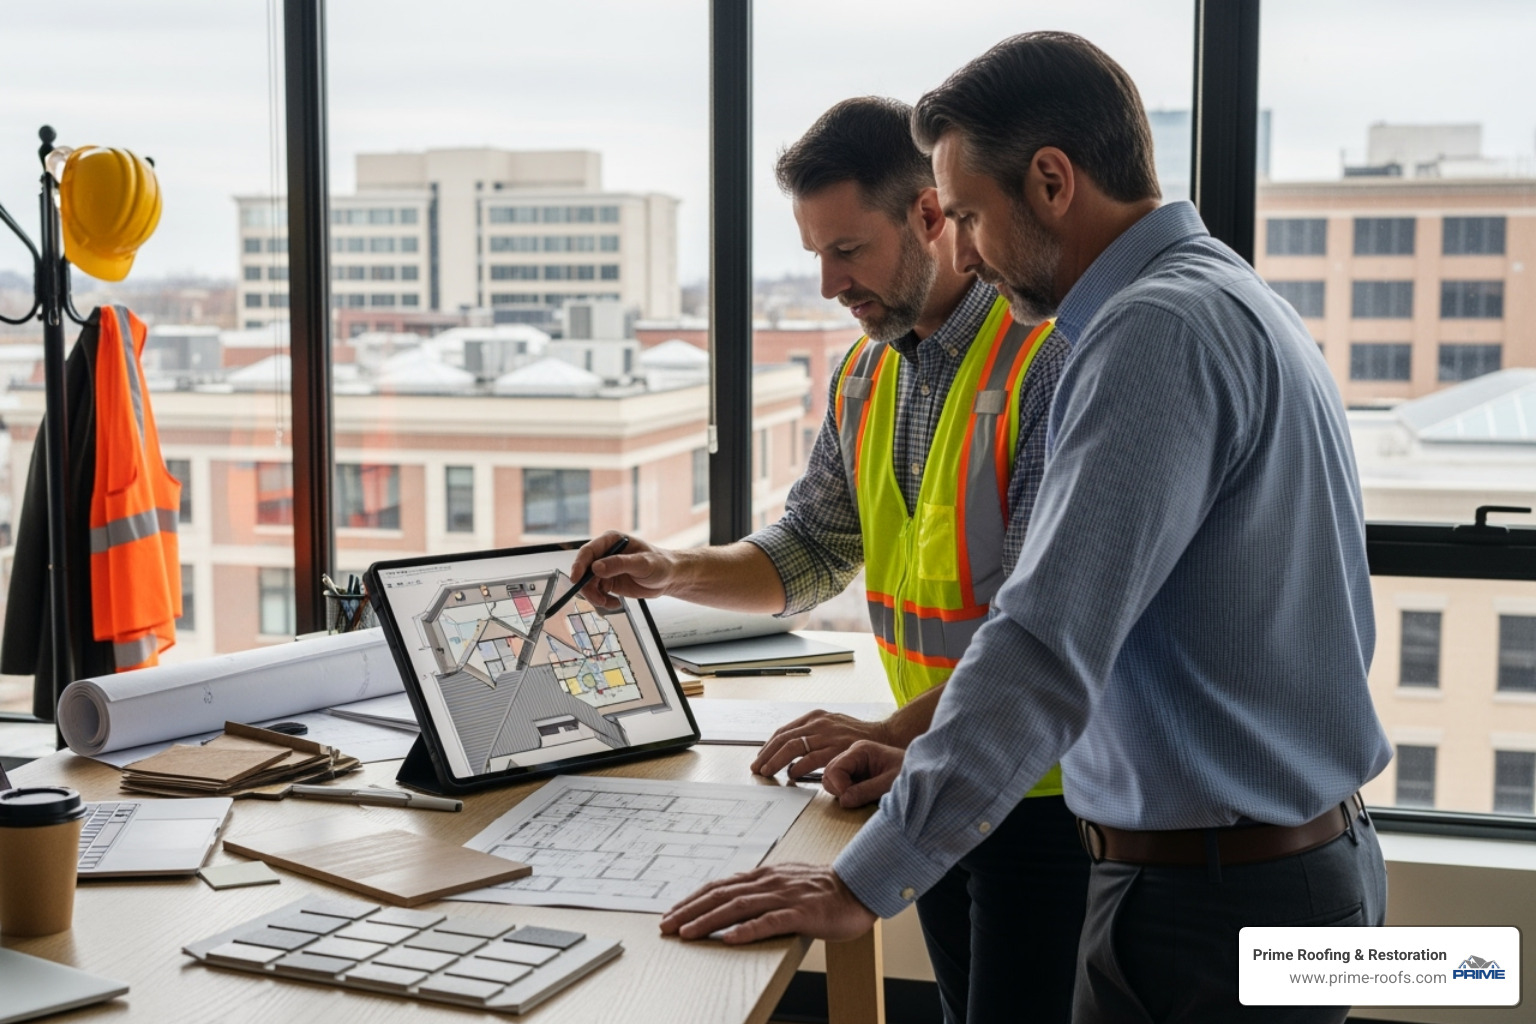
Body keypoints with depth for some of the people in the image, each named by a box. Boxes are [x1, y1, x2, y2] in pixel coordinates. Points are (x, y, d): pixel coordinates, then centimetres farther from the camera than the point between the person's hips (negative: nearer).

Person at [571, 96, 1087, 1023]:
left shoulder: (1051, 359, -19)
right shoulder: (867, 375, 7)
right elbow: (810, 555, 16)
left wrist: (896, 733, -27)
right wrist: (673, 572, 0)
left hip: (1043, 789, -7)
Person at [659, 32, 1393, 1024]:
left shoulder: (1160, 330, -21)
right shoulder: (1236, 306, 11)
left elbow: (1051, 643, -27)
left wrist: (863, 885, -23)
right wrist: (934, 754, 16)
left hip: (1211, 905, -9)